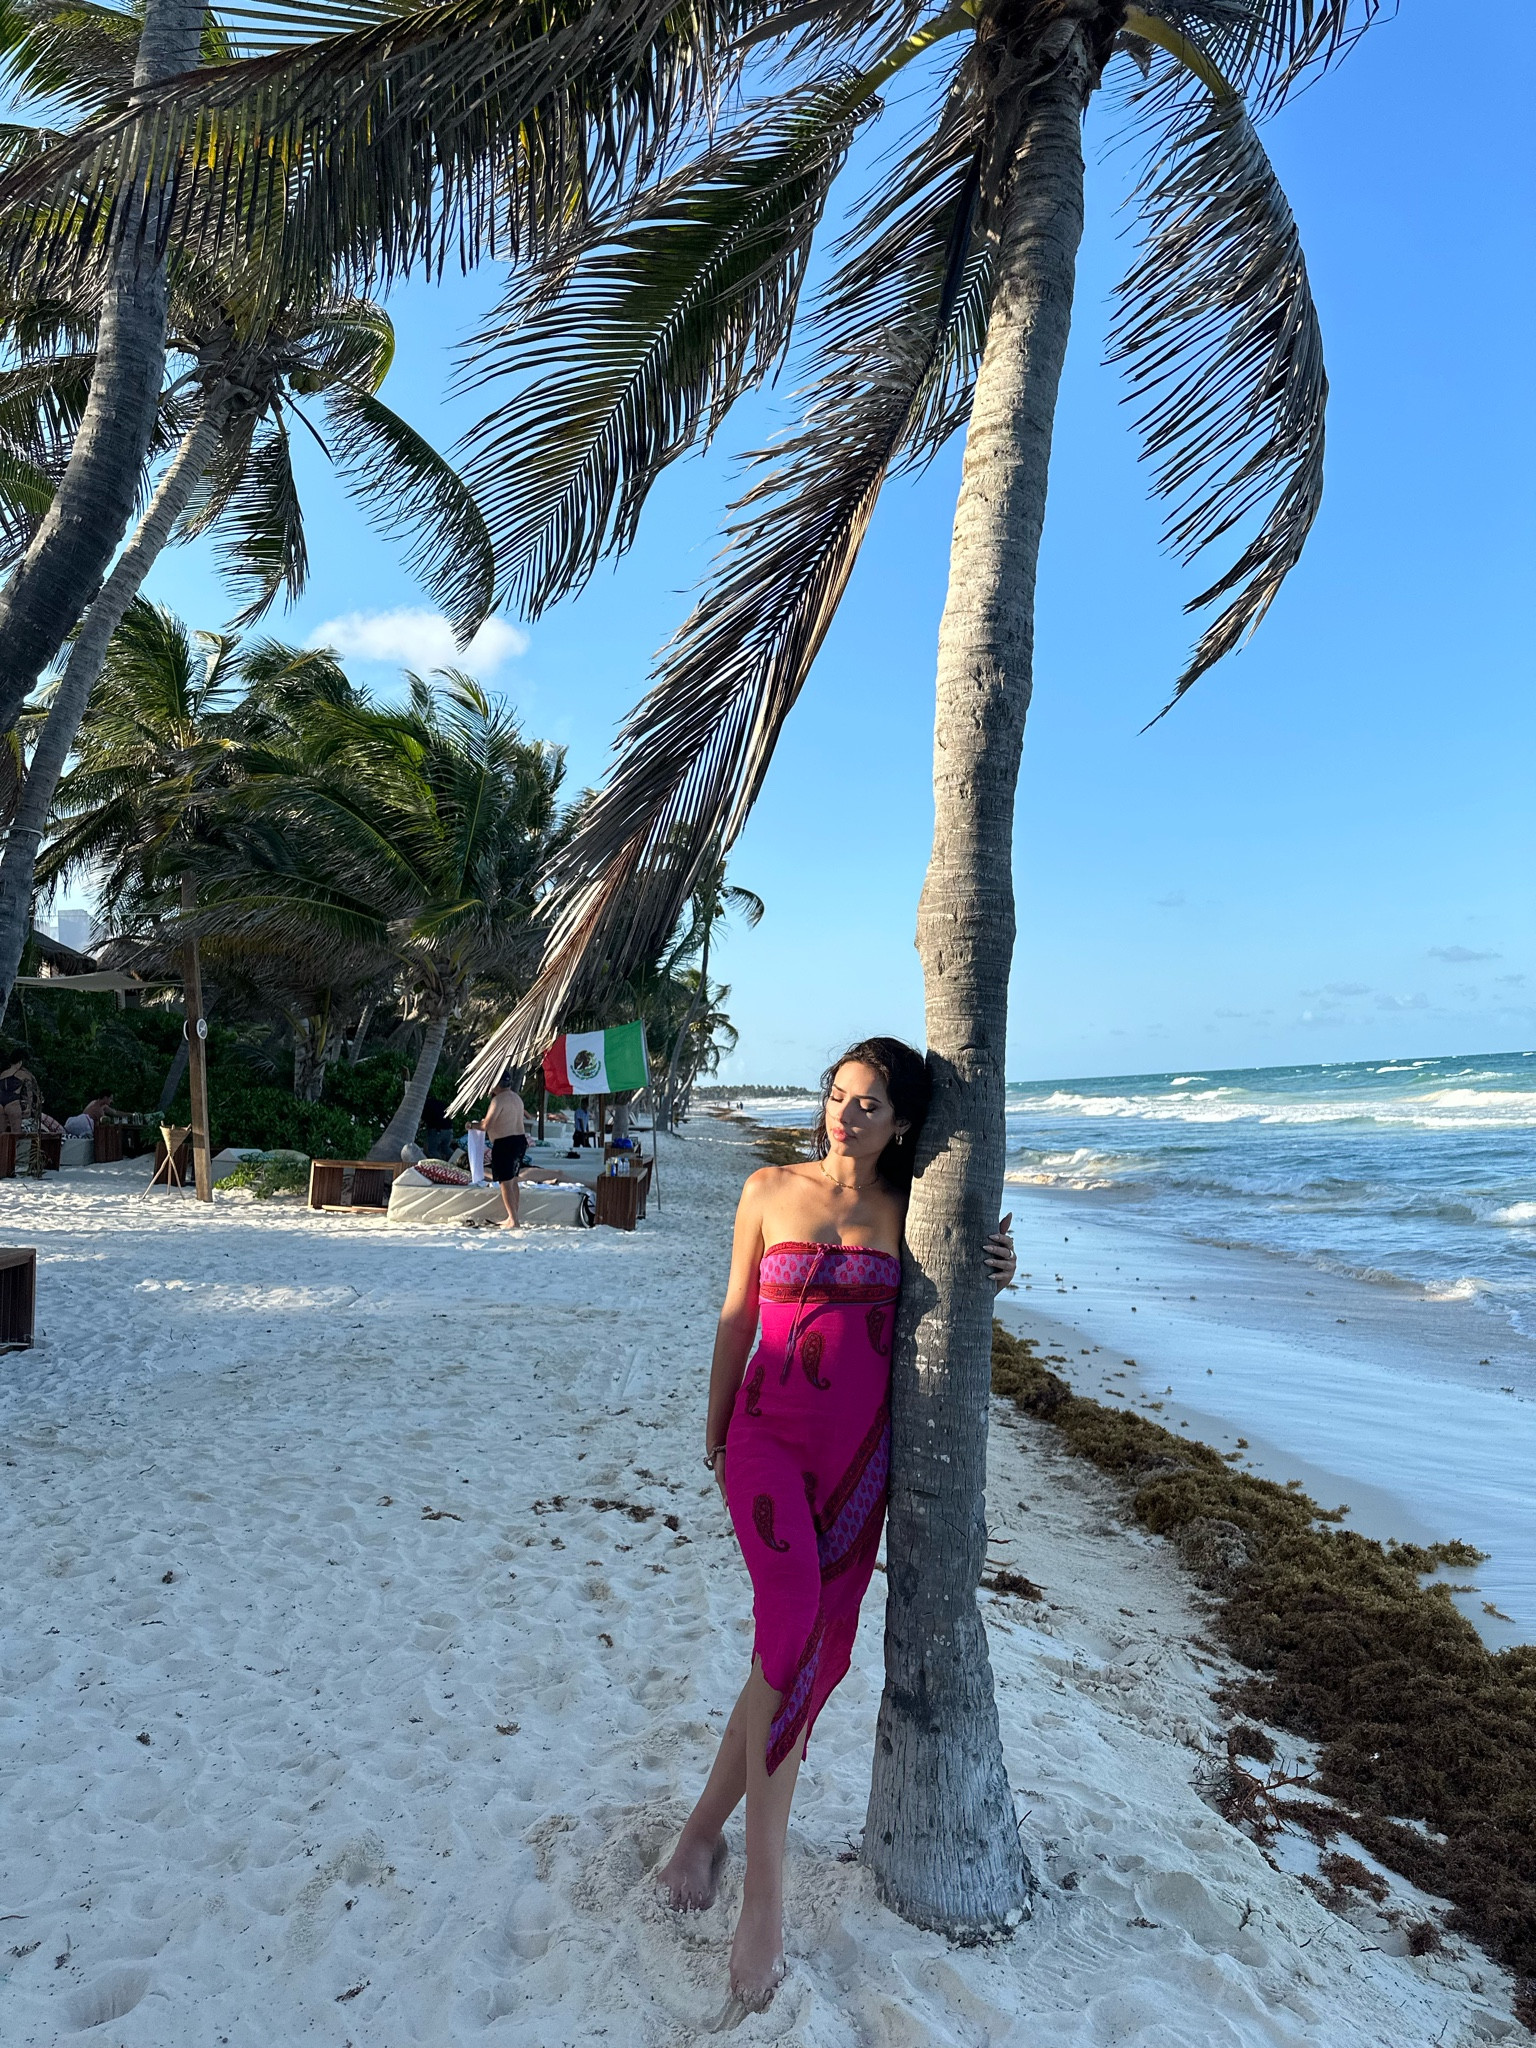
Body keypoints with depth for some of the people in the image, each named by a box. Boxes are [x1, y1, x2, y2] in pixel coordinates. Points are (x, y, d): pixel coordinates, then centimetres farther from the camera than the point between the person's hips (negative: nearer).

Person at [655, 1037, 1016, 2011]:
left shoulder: (908, 1209, 2)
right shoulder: (771, 1190, -3)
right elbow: (738, 1314, 4)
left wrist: (991, 1272, -3)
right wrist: (715, 1435, 10)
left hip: (859, 1448, 3)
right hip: (771, 1434, -3)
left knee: (821, 1650, 5)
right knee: (795, 1631, -17)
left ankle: (707, 1825, 26)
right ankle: (766, 1888, -3)